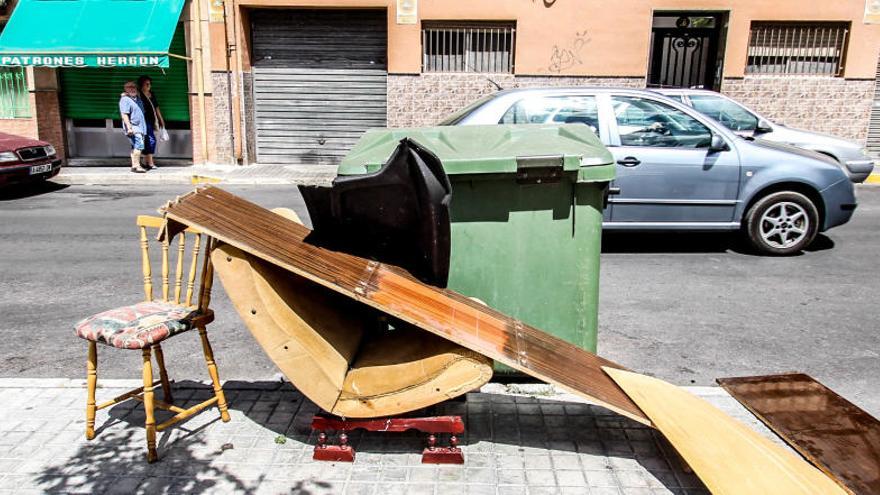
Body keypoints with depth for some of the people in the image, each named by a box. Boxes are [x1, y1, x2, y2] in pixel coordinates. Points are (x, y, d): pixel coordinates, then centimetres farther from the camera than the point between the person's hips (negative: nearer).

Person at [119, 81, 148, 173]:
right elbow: (124, 115, -16)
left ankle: (134, 166, 14)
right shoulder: (125, 100, -8)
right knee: (139, 144, -21)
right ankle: (137, 165, -23)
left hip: (140, 127, 9)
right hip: (133, 128, -9)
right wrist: (129, 128, -24)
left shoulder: (138, 99, 19)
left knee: (135, 146, 10)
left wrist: (144, 127, 30)